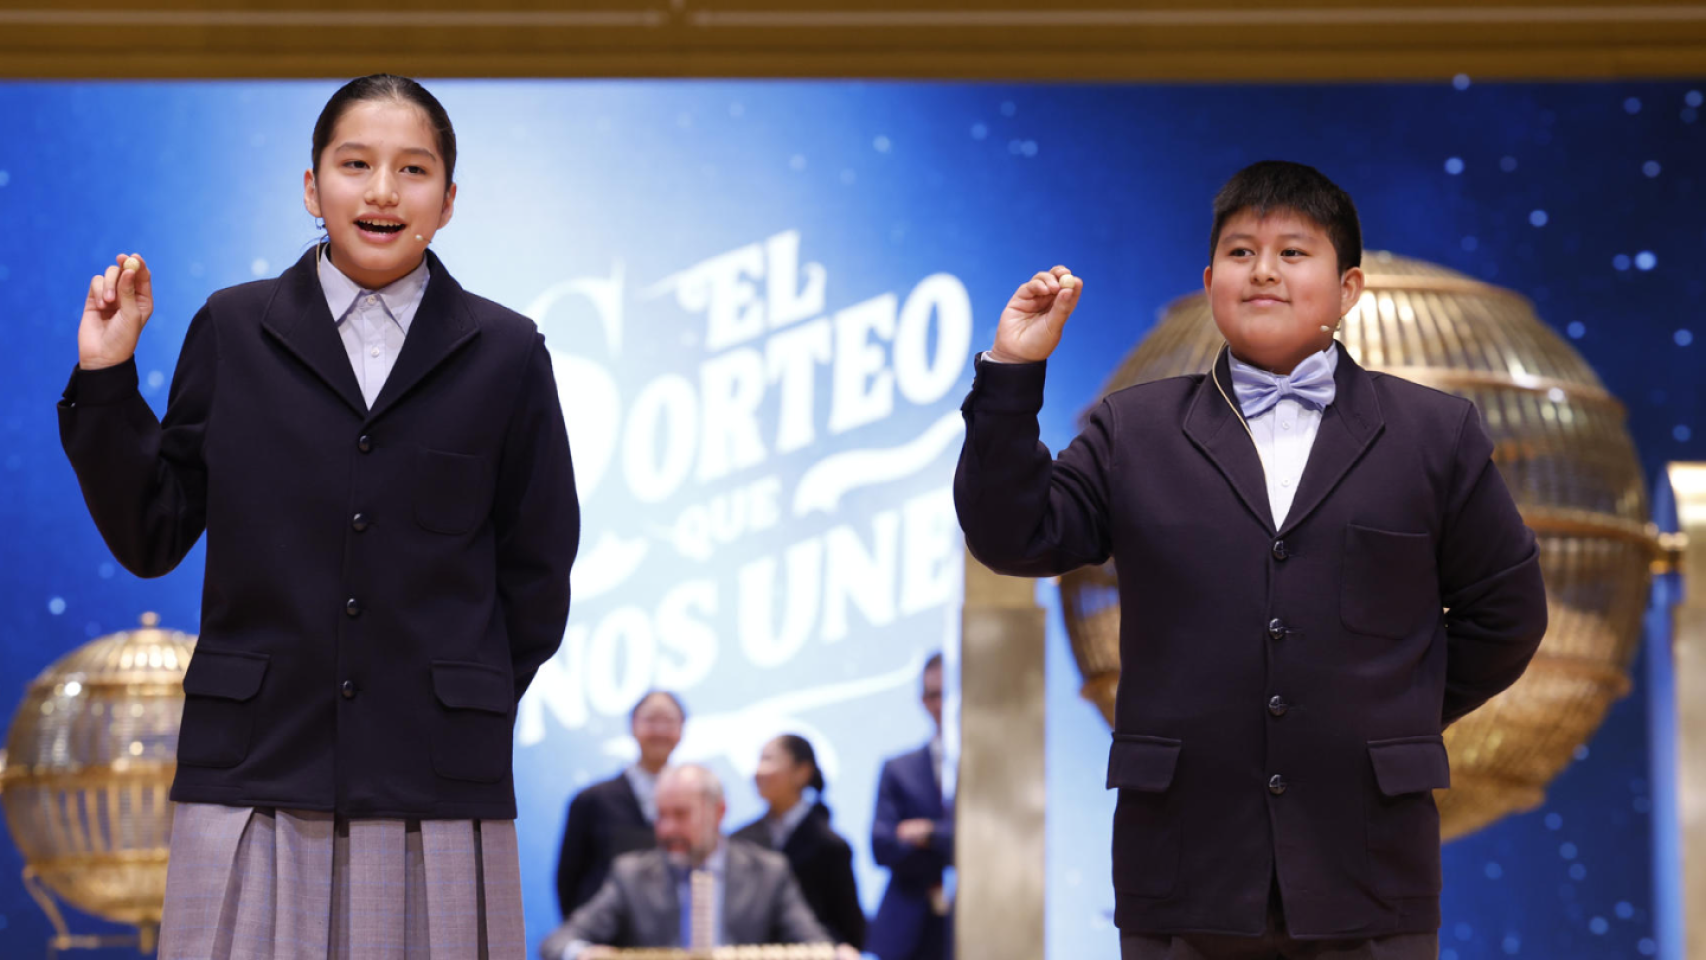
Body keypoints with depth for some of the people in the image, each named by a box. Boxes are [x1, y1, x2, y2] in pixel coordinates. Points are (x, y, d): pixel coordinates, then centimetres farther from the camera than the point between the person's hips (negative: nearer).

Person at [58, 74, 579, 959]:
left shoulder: (504, 353, 6)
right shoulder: (232, 331, 8)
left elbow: (537, 568, 11)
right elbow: (151, 540, 8)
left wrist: (468, 705, 10)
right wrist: (105, 381, 1)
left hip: (436, 786, 0)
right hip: (254, 770, 0)